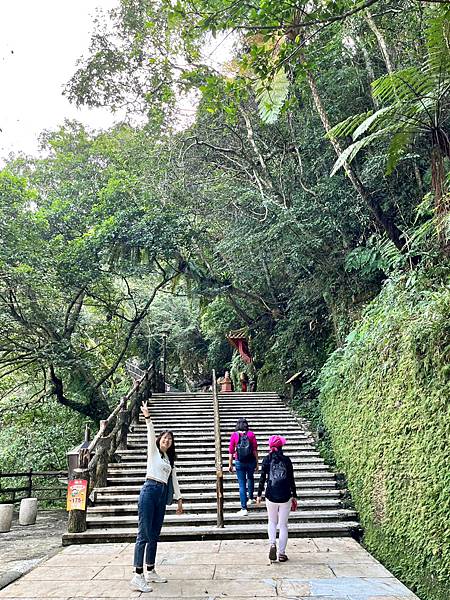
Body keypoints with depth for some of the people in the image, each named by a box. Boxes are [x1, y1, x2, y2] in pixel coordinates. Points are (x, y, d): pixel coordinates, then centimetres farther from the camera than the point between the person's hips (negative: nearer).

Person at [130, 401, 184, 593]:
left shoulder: (170, 459, 22)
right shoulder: (153, 451, 4)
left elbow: (174, 480, 24)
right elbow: (151, 434, -13)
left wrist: (179, 499, 21)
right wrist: (147, 417, -29)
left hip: (162, 496, 7)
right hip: (150, 492, -7)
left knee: (154, 536, 11)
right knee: (144, 535, -10)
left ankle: (150, 572, 19)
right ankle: (137, 577, -11)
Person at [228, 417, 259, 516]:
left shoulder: (234, 435, -6)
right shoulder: (251, 434, -5)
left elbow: (231, 451, -5)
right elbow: (255, 450, -5)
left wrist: (230, 464, 4)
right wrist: (257, 463, 3)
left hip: (239, 462, -1)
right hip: (251, 461, 2)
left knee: (242, 485, 3)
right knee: (250, 478, 30)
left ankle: (244, 509, 1)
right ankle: (250, 498, 41)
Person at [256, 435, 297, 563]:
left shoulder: (267, 459, -3)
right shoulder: (287, 460, -1)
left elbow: (262, 478, -3)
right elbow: (291, 480, 2)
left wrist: (259, 495, 6)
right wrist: (294, 496, 12)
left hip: (271, 496, 0)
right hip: (285, 496, 0)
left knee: (272, 522, 19)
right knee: (283, 525, 11)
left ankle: (272, 544, -3)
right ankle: (282, 553, 13)